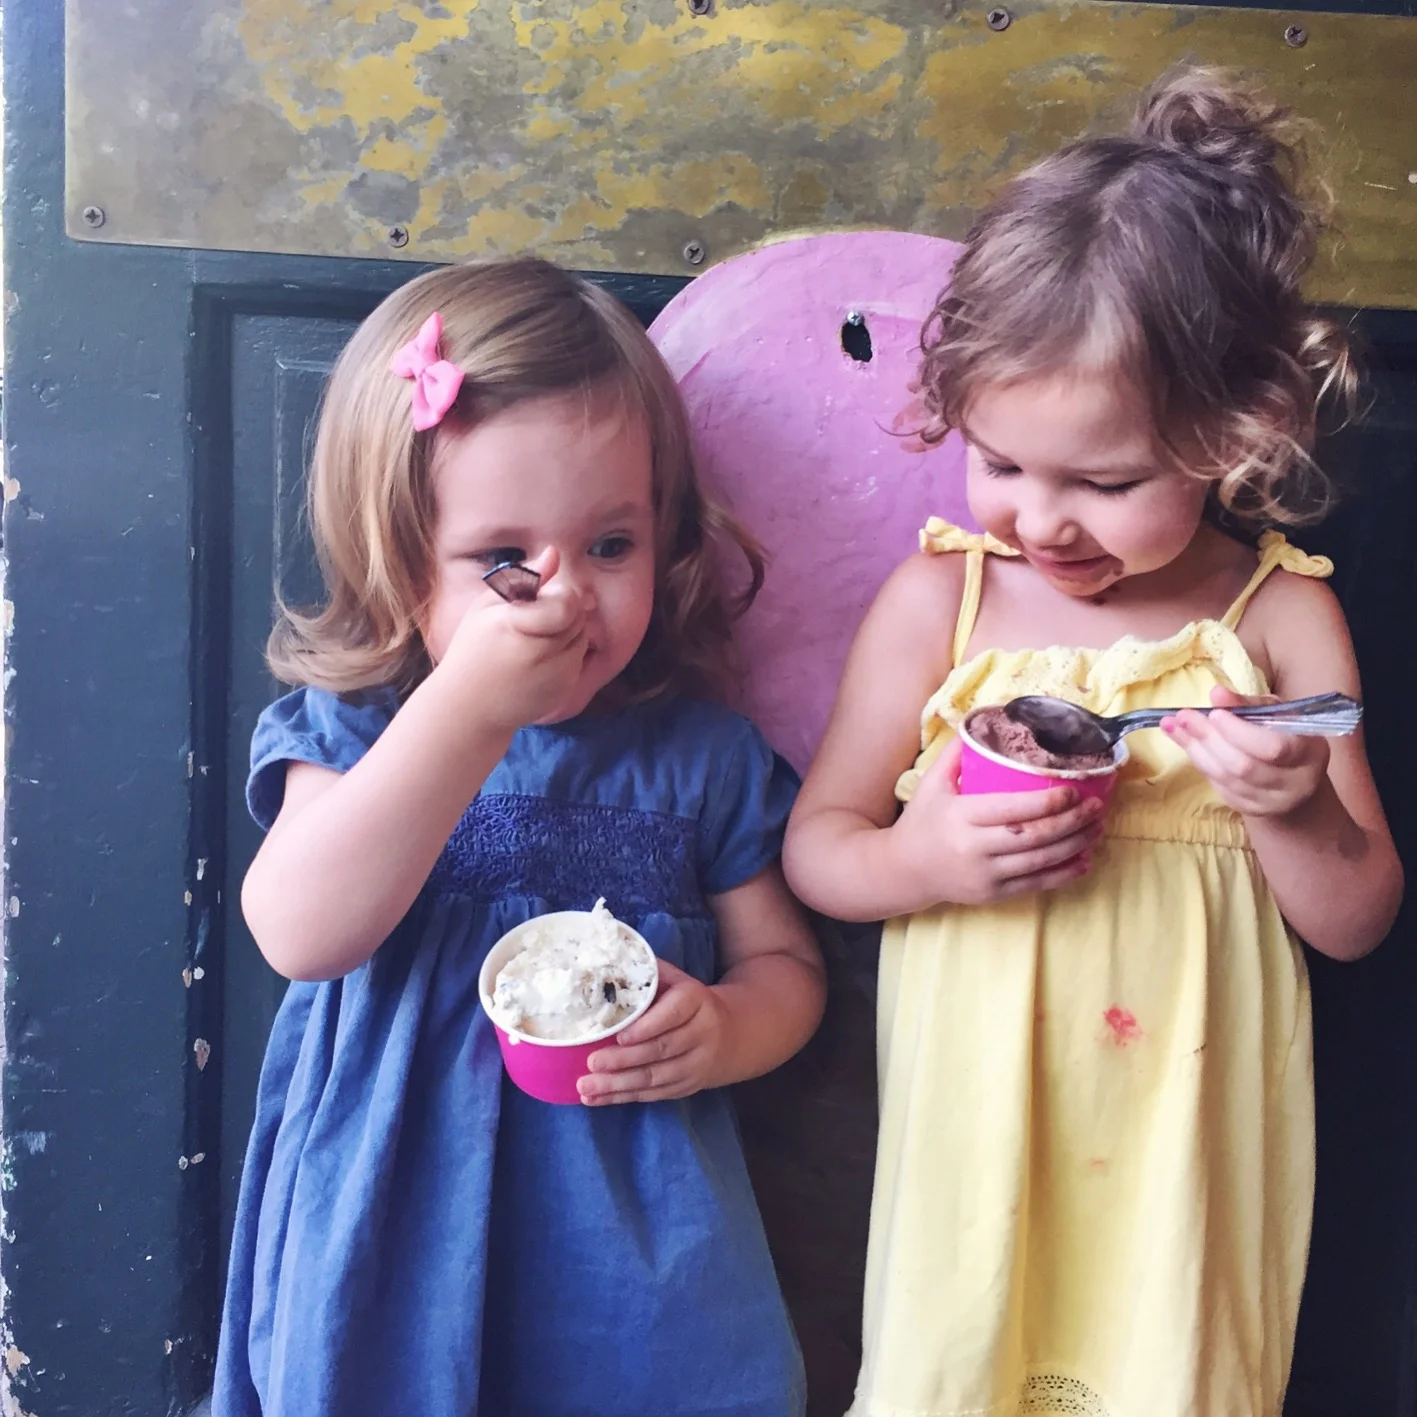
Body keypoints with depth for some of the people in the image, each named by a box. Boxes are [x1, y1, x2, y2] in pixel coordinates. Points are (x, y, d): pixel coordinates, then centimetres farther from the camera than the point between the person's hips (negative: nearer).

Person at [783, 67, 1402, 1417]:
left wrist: (1295, 810, -20)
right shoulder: (937, 599, -7)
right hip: (980, 1112, 0)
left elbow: (1358, 922, -1)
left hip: (1189, 1123, 0)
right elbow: (814, 842, -1)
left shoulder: (1280, 616, -6)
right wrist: (922, 863, -21)